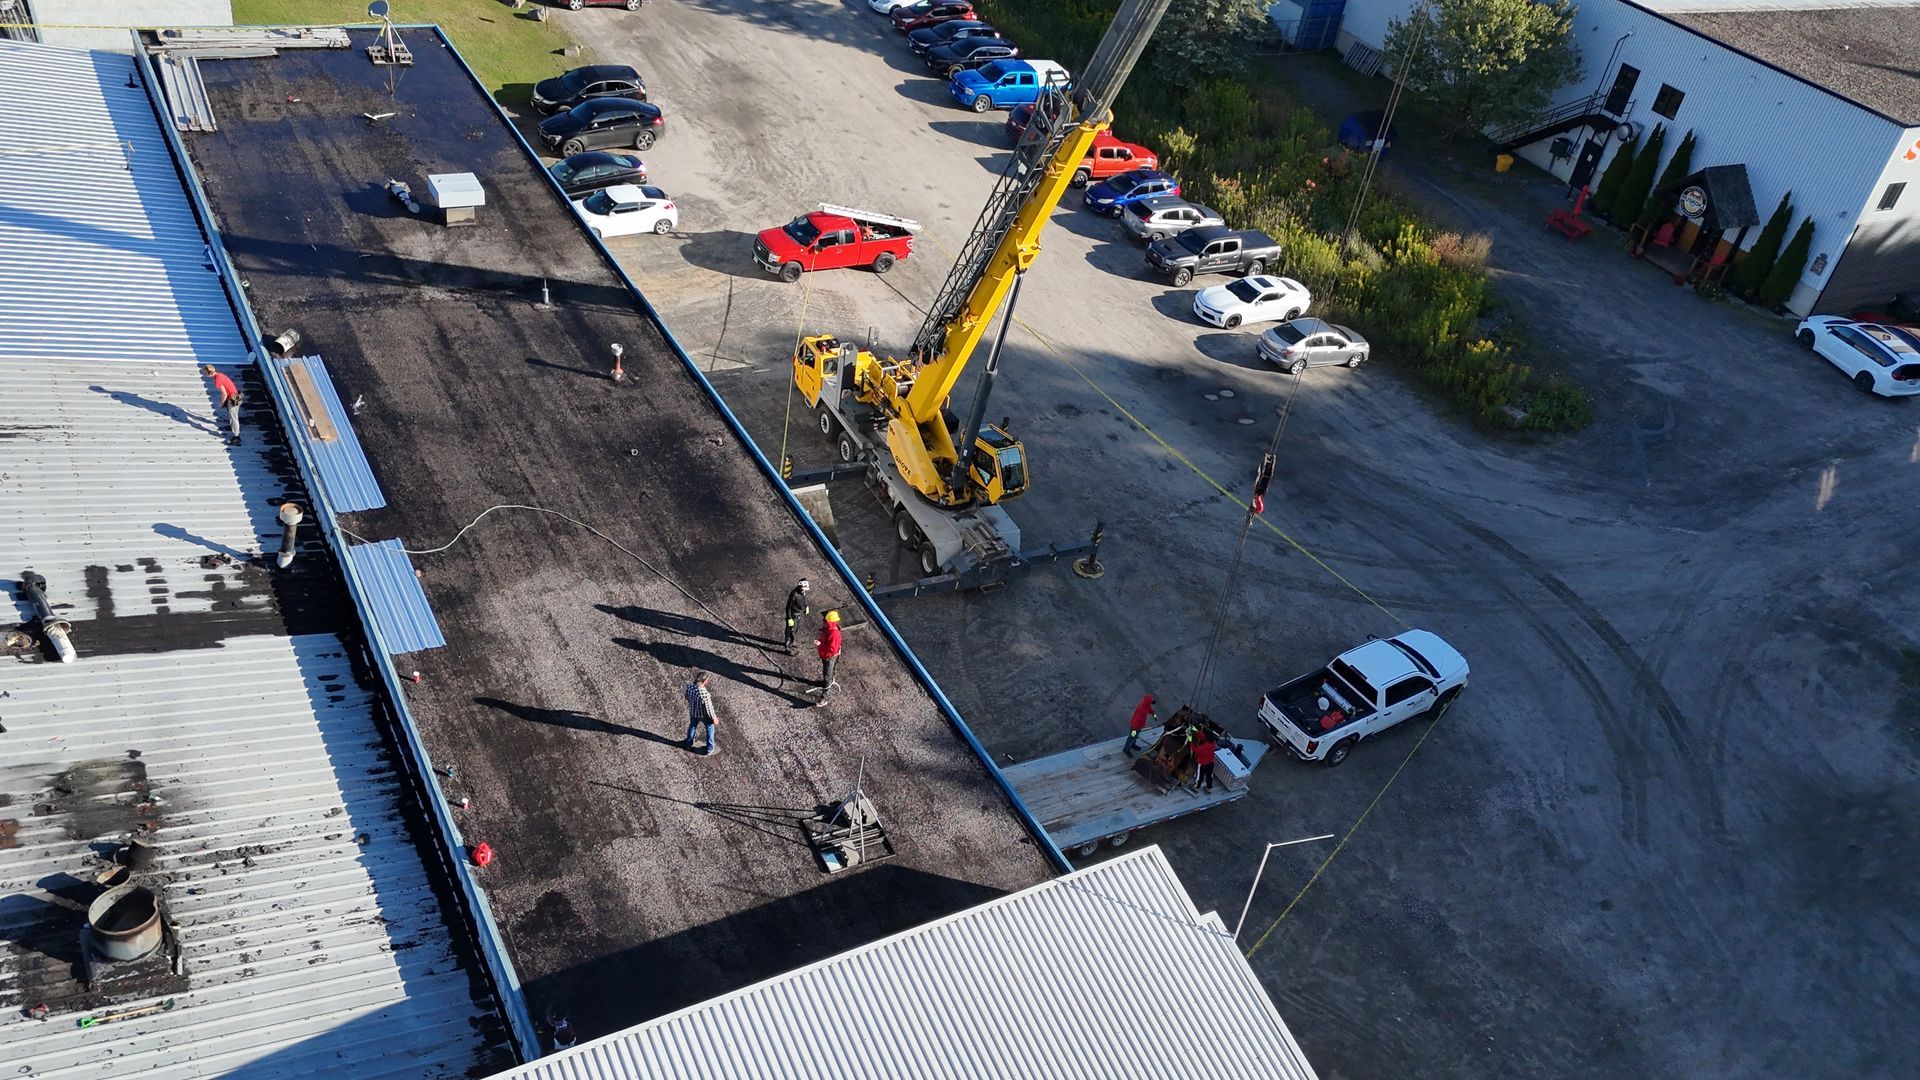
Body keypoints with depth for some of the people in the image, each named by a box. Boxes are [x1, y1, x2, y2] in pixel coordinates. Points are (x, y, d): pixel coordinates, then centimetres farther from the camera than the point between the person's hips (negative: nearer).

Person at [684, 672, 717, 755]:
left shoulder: (689, 686, -22)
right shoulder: (705, 694, -40)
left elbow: (687, 698, -2)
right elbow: (709, 708, -26)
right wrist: (714, 718, -9)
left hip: (692, 712, 5)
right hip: (703, 714, -5)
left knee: (692, 726, 32)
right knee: (710, 728, 23)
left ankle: (689, 744, 55)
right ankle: (710, 749, 40)